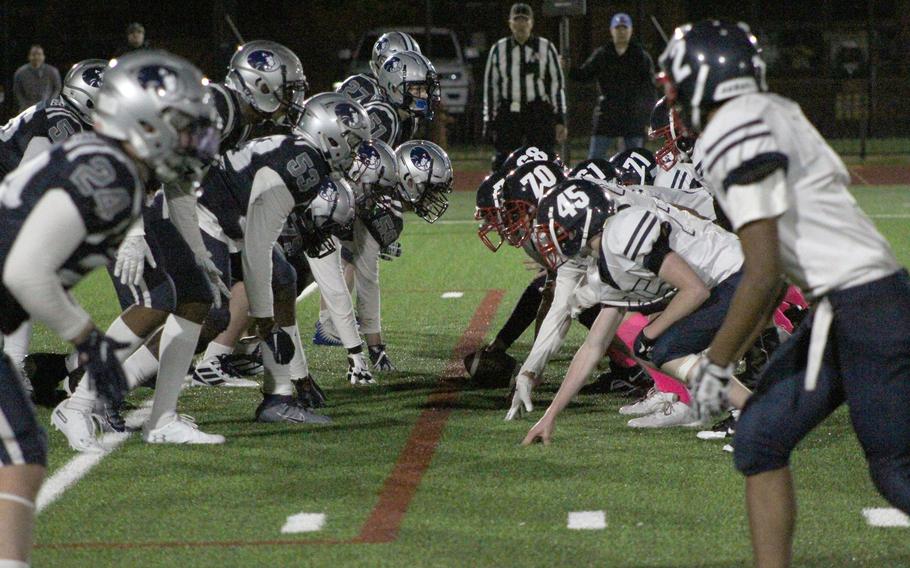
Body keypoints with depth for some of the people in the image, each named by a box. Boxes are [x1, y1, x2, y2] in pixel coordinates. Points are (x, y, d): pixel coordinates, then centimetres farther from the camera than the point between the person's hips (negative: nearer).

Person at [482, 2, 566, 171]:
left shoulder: (546, 48, 5)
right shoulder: (498, 49, 8)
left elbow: (557, 84, 5)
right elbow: (490, 86, 10)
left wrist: (560, 120, 0)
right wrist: (489, 121, 6)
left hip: (539, 113, -1)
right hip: (508, 112, 1)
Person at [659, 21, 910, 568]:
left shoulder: (734, 139, -14)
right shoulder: (773, 115, 15)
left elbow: (762, 275, -18)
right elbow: (778, 267, 21)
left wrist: (717, 363, -7)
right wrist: (731, 351, 25)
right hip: (837, 314, 10)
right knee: (760, 442, 9)